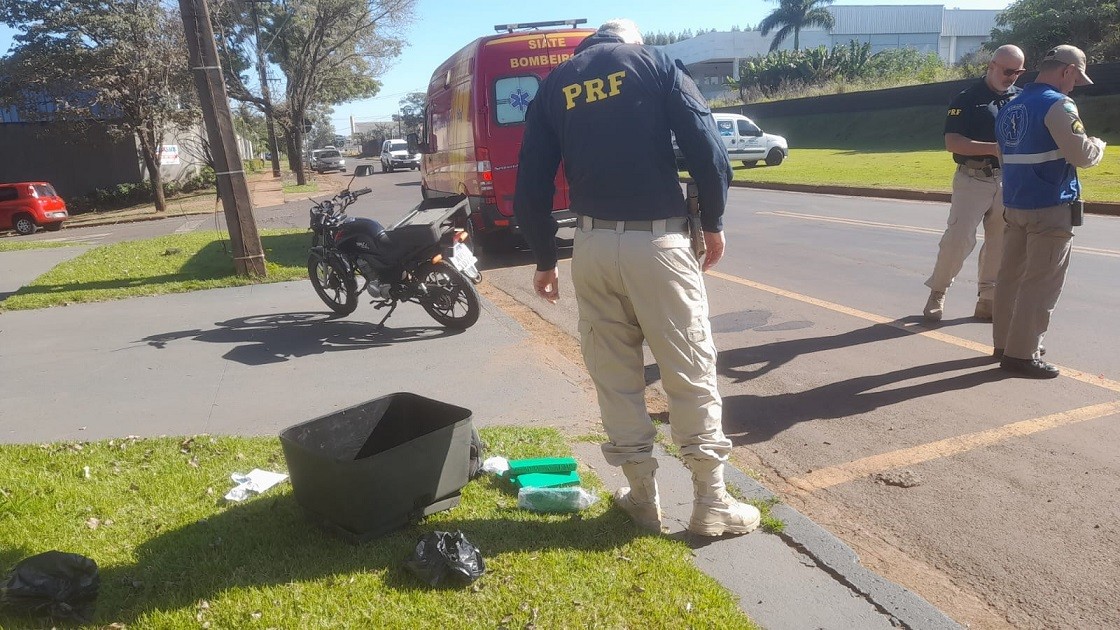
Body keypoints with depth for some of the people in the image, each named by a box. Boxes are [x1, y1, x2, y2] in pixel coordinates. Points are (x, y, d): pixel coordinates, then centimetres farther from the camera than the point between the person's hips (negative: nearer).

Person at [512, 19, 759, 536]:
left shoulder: (553, 84, 13)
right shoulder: (656, 64, 6)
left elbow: (531, 185, 7)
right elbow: (708, 150, -6)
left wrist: (545, 260, 15)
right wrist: (713, 223, 7)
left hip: (592, 245, 3)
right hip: (659, 241, -2)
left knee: (614, 376, 13)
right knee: (691, 372, 6)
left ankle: (642, 497, 23)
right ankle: (711, 503, 15)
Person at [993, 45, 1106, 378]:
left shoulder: (1010, 107, 13)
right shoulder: (1058, 104, -13)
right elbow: (1082, 155, -16)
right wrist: (1098, 145, 5)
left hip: (1014, 204, 8)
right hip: (1051, 207, -8)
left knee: (1011, 276, 13)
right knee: (1041, 283, -3)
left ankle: (1004, 343, 21)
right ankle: (1022, 353, -1)